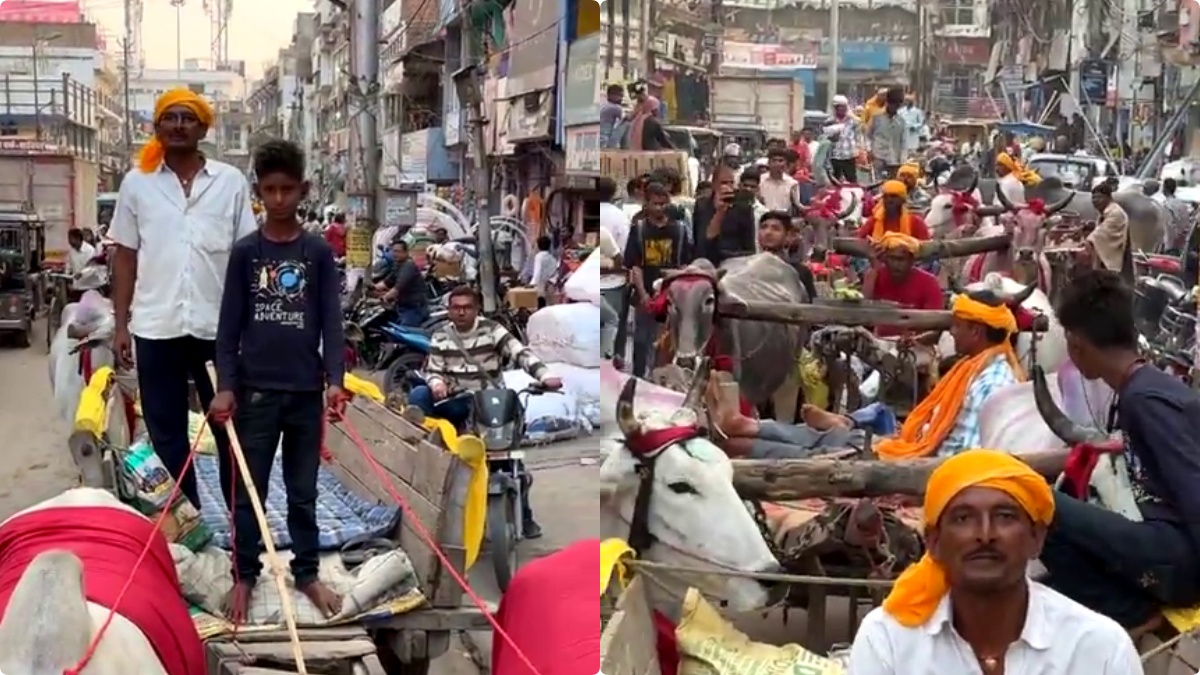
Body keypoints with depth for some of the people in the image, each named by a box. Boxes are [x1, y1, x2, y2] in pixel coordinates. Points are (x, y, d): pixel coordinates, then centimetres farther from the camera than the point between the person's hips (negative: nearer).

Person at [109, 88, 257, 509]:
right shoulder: (136, 183, 5)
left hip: (219, 325, -1)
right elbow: (125, 257, 8)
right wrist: (121, 325, 4)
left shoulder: (231, 182, 2)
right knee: (166, 433, 9)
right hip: (156, 327, 1)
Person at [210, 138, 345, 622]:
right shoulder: (245, 252, 1)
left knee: (303, 491, 11)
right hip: (255, 389, 0)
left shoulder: (319, 252, 1)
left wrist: (335, 379, -12)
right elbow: (229, 324, 0)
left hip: (306, 390, 0)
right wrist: (225, 386, -8)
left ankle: (307, 572, 23)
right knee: (249, 491, 7)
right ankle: (244, 576, 19)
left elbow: (331, 321, -1)